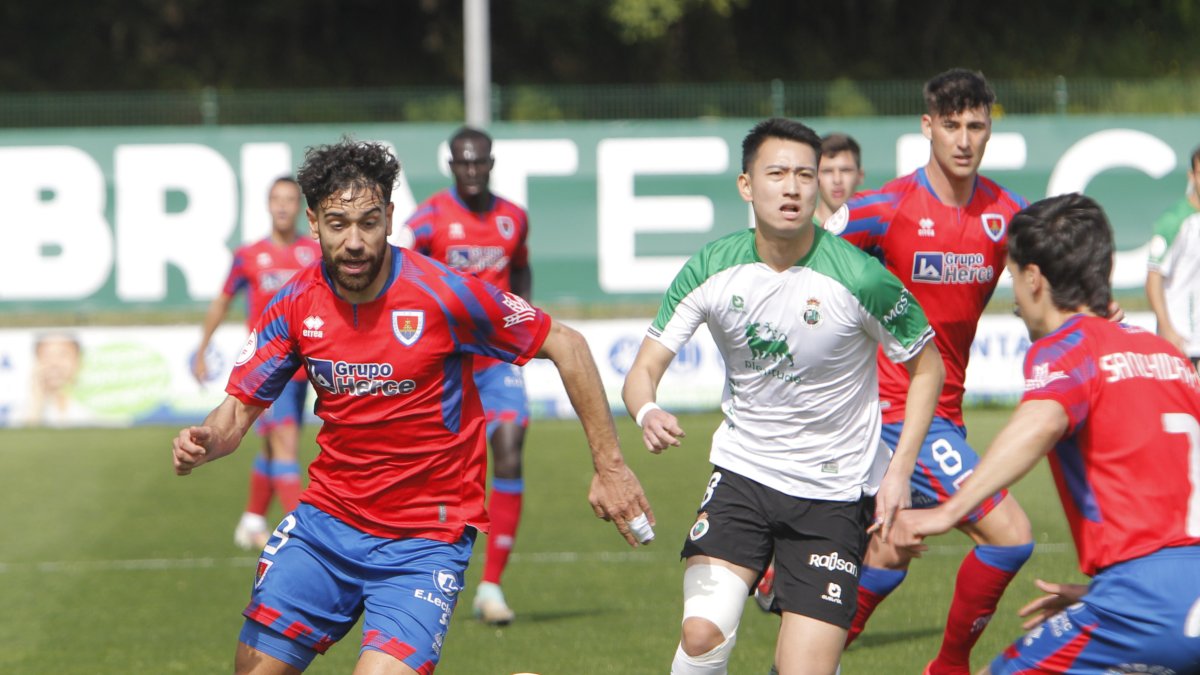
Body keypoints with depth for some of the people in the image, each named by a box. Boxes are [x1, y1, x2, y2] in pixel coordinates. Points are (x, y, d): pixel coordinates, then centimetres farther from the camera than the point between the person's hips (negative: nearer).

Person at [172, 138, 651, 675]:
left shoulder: (444, 294, -16)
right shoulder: (296, 306, -4)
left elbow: (566, 346, -7)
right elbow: (238, 411, 2)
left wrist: (609, 467, -7)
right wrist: (201, 444, -23)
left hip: (425, 538, -5)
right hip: (326, 520, 5)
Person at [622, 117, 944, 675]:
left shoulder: (859, 279, -17)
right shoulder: (710, 270, -8)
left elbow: (926, 366, -2)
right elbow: (644, 369, -5)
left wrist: (899, 471, -8)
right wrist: (647, 412, -29)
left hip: (833, 494, -2)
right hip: (740, 472, 2)